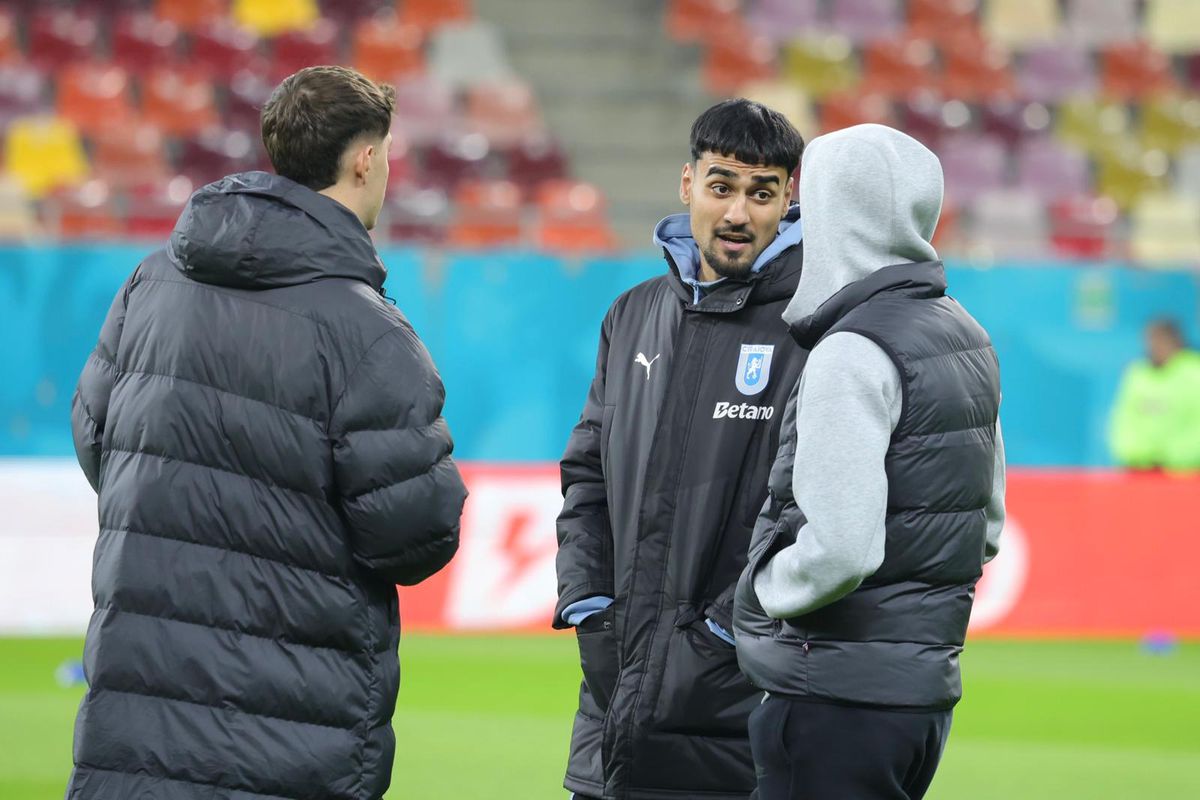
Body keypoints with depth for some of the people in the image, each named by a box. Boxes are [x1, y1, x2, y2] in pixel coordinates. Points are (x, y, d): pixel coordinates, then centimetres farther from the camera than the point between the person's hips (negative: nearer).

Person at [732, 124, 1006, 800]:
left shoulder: (854, 355, -17)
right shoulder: (966, 339, 13)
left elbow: (838, 549, -24)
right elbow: (987, 524, 21)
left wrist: (766, 590, -6)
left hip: (842, 695, -9)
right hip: (928, 685, 9)